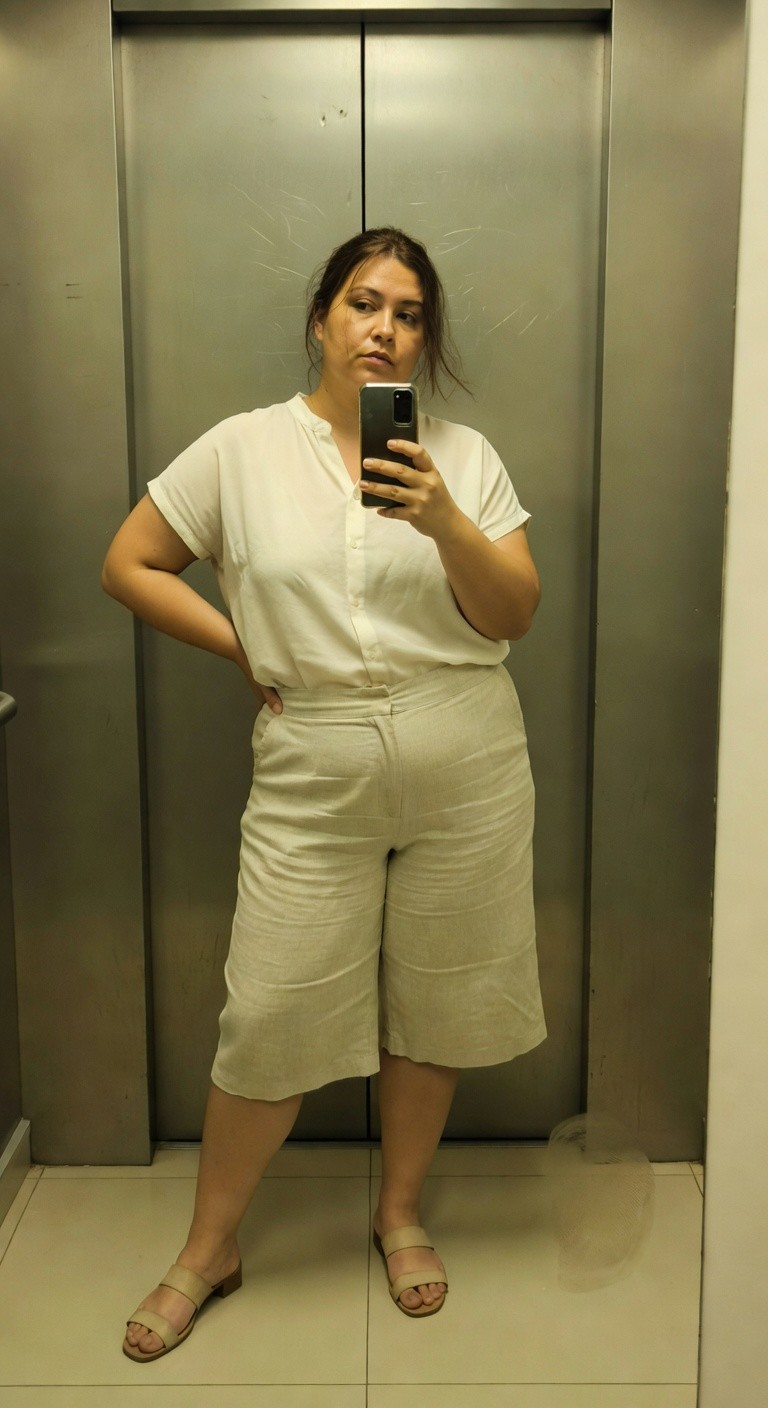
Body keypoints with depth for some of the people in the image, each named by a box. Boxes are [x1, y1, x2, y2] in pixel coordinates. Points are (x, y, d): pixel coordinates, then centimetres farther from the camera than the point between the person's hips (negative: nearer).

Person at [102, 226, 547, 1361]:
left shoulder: (464, 456, 3)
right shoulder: (243, 449, 1)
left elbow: (515, 614, -3)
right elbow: (128, 564, 5)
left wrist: (444, 522, -20)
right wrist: (243, 647, -2)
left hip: (465, 768, 2)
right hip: (313, 774, -1)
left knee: (435, 1002, 13)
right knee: (273, 1017, 4)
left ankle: (400, 1212, 37)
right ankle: (210, 1248, 27)